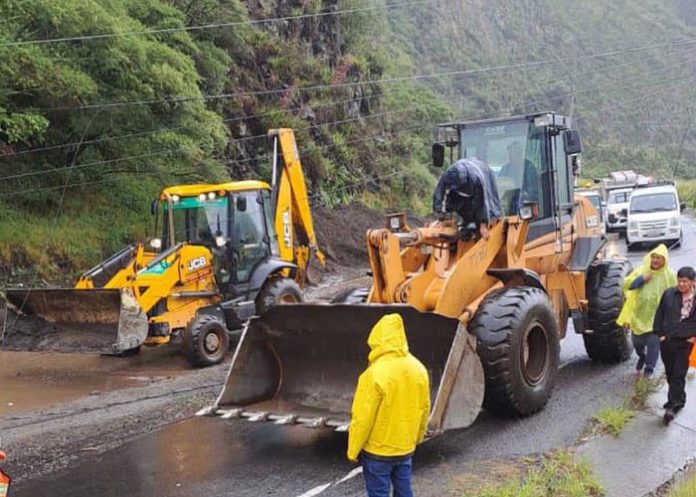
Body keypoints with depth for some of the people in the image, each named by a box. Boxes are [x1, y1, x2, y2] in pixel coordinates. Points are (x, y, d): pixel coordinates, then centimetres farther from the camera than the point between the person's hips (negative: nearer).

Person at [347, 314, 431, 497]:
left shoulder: (375, 373, -23)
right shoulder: (418, 368, -3)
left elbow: (362, 418, -19)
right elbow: (424, 409, 6)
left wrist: (353, 450, -6)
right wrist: (416, 438, 21)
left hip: (377, 450, -6)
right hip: (405, 447, 6)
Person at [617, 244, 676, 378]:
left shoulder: (669, 275, -5)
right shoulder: (641, 270, 1)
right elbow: (626, 284, -3)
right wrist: (641, 279, -17)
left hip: (657, 316, -3)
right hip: (639, 313, 3)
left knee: (653, 343, -2)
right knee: (636, 341, 14)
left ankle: (649, 369, 14)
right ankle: (642, 357, 45)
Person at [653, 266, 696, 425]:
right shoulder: (669, 294, 1)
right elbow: (660, 314, 8)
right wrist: (660, 333, 3)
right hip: (667, 340, 3)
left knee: (678, 374, -3)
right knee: (670, 373, 14)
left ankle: (672, 406, -2)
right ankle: (678, 399, 32)